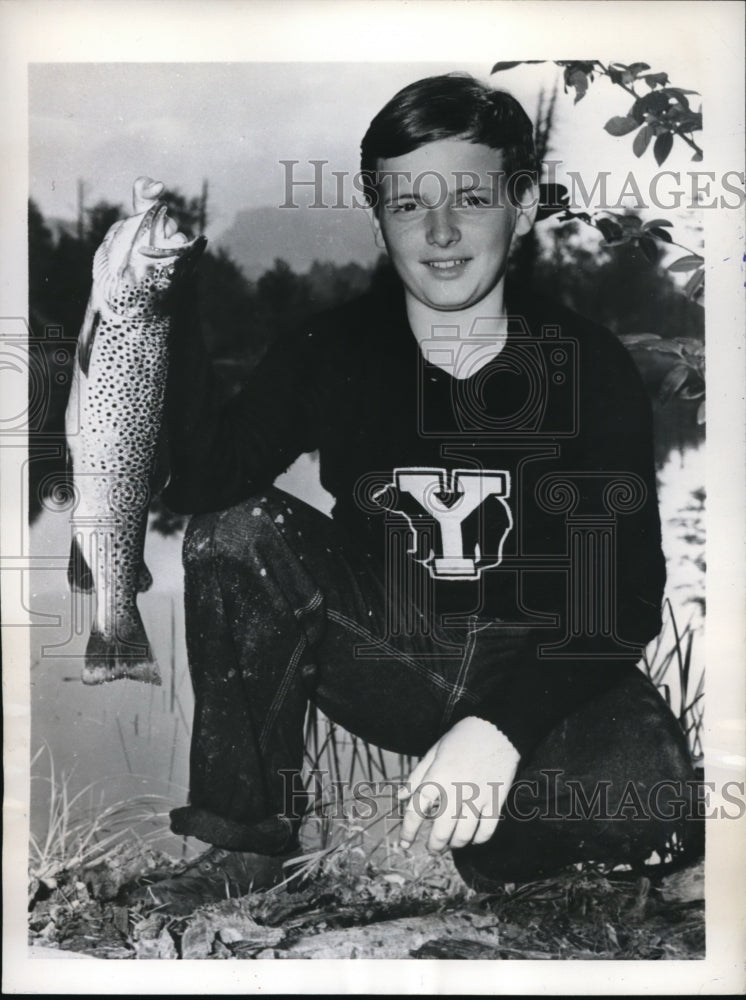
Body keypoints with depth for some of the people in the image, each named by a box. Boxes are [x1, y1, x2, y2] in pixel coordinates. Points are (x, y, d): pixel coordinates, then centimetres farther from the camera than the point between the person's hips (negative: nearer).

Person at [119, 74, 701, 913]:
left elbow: (625, 593, -15)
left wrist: (501, 723, -30)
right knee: (241, 530, -21)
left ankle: (487, 846, 1)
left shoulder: (590, 367, -9)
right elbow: (203, 483, -18)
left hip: (534, 673, -2)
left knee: (650, 797, -31)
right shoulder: (333, 349, -4)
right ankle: (248, 841, -8)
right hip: (378, 656, 2)